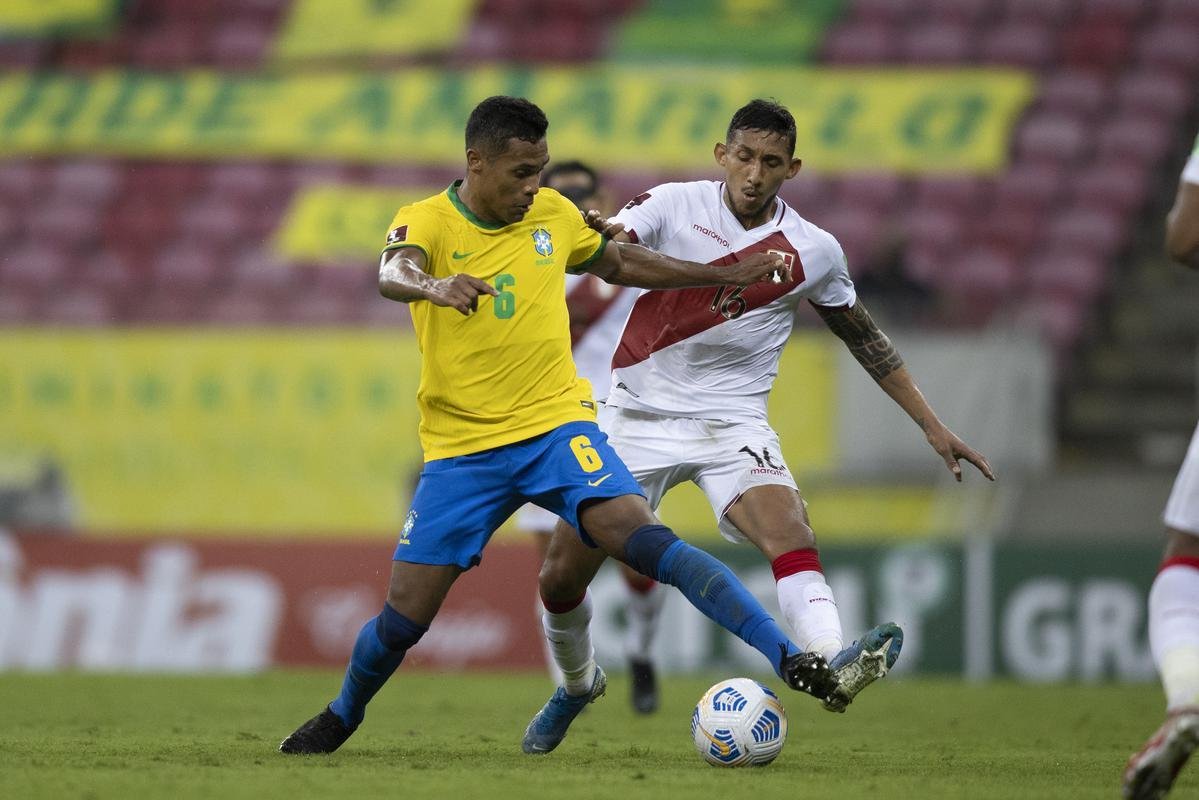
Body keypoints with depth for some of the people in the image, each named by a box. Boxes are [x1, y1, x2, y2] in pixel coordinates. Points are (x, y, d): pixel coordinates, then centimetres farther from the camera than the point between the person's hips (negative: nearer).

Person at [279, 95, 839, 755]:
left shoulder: (554, 215, 5)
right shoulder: (428, 220, -8)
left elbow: (619, 264, 25)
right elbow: (392, 275, -32)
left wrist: (725, 276, 28)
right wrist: (435, 287, -55)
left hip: (557, 426, 1)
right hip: (461, 447, -1)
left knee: (645, 540, -23)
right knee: (405, 612, -1)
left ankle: (787, 659, -31)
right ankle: (344, 715, 30)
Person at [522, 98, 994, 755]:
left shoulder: (814, 252, 0)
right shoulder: (675, 205, -6)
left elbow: (866, 339, 13)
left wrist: (932, 426, 12)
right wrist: (604, 237, -49)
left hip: (732, 423, 0)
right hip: (639, 413, 0)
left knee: (790, 535, -30)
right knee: (561, 578, 2)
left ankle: (831, 666, -51)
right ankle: (576, 683, 32)